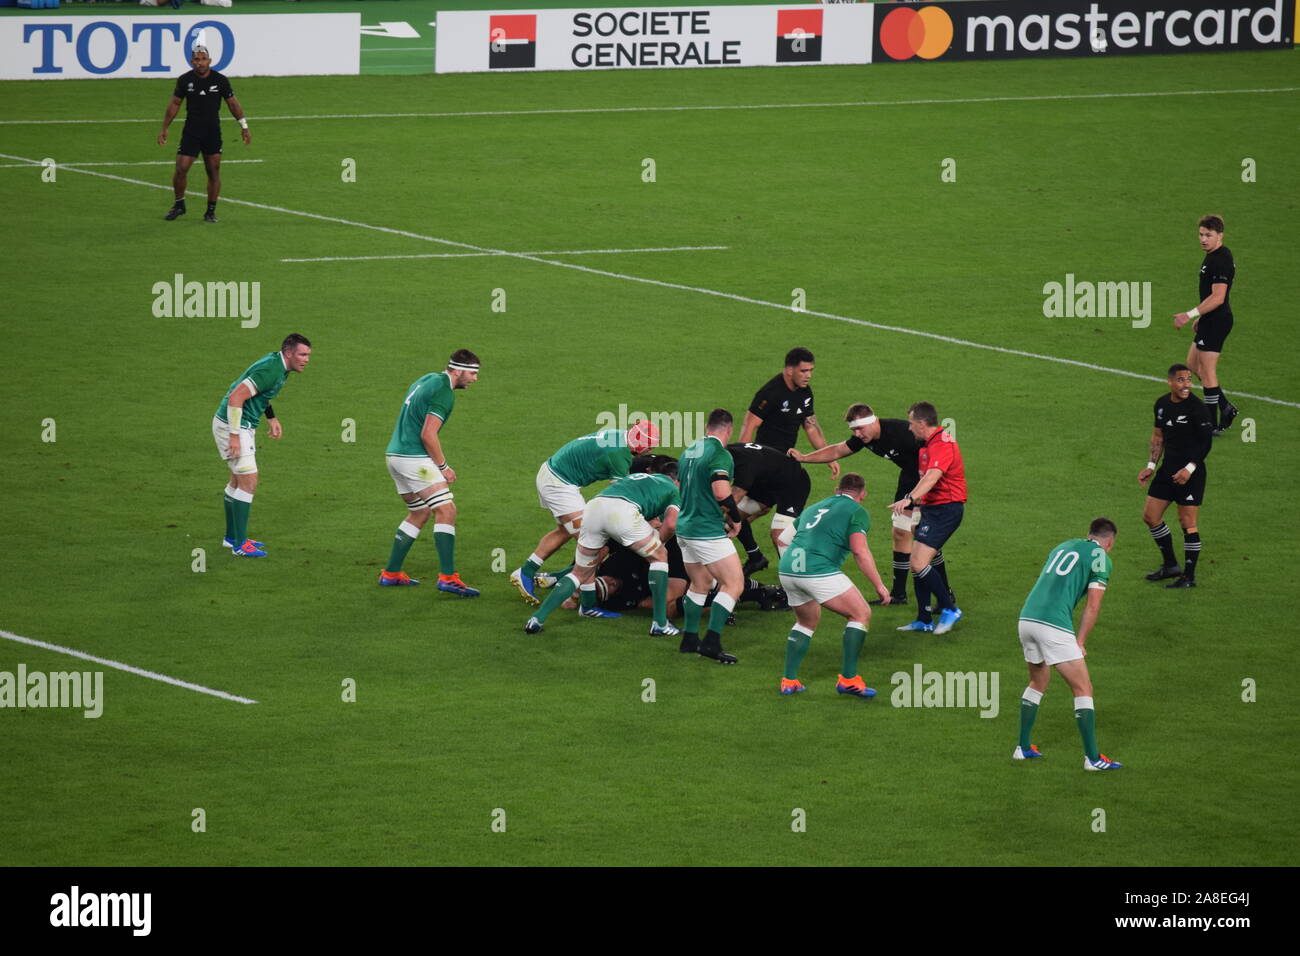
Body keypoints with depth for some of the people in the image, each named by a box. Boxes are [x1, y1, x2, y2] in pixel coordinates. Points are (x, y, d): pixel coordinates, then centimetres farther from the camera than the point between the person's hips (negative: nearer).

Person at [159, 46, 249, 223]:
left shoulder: (220, 80, -4)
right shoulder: (185, 80, -3)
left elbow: (233, 103, 6)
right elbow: (175, 104, 7)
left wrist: (244, 126, 3)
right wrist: (164, 129, 6)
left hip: (213, 132, 0)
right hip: (191, 132, 0)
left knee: (214, 171, 0)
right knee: (181, 169, -7)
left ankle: (211, 211, 10)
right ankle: (179, 205, 15)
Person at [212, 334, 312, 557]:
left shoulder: (277, 361, 7)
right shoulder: (270, 371, -25)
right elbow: (236, 397, -29)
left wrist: (271, 417, 20)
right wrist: (234, 436, -27)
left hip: (241, 426, 10)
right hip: (232, 426, -10)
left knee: (238, 480, 19)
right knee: (249, 482, -10)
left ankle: (232, 536, 30)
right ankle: (240, 544, -7)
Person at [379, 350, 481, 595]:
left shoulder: (428, 380, 17)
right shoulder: (443, 391, -14)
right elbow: (428, 435, -20)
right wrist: (443, 466, -9)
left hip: (395, 454, 10)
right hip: (414, 458, -10)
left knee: (419, 514, 21)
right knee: (446, 510, -11)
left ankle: (391, 573, 24)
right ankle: (448, 577, -18)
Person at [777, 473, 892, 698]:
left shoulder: (814, 508, 27)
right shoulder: (856, 511, 6)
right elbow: (860, 552, -7)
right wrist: (879, 585, -2)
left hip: (787, 569, 7)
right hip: (819, 571, -7)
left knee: (807, 621, 28)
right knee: (861, 614, 7)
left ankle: (789, 680, 21)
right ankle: (848, 678, 1)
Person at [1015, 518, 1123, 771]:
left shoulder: (1063, 547, 26)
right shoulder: (1100, 557, 4)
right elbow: (1093, 606, -2)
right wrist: (1080, 642, 5)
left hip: (1026, 617, 7)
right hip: (1054, 625, -7)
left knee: (1039, 682, 27)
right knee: (1083, 688, 2)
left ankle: (1023, 747, 29)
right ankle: (1092, 757, -1)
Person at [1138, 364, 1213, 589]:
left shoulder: (1196, 407, -15)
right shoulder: (1162, 404, 6)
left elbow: (1206, 441, -13)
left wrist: (1190, 469, -20)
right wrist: (1151, 466, 12)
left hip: (1191, 473, -7)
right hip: (1168, 469, 7)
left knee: (1187, 522, -5)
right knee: (1150, 516, 10)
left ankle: (1189, 576, 6)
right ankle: (1170, 565, 27)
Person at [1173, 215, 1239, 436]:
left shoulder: (1220, 262, -21)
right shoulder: (1213, 256, 12)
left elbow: (1217, 297, -26)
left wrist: (1191, 314, -28)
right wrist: (1200, 318, 26)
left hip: (1216, 321, -11)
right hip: (1211, 320, 11)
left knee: (1207, 370, -4)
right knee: (1193, 364, 18)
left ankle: (1213, 424, 4)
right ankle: (1226, 408, 21)